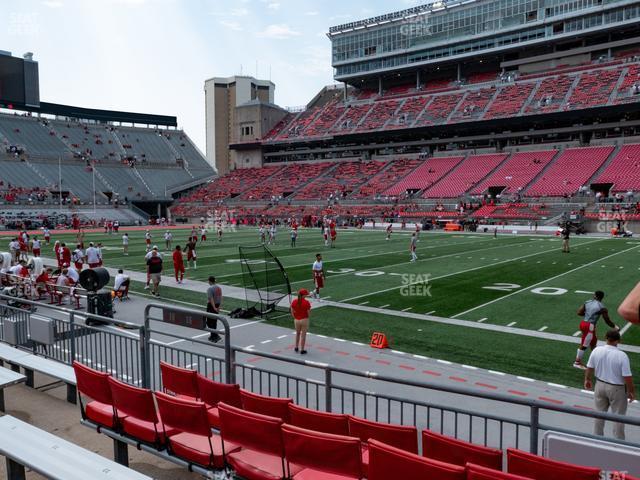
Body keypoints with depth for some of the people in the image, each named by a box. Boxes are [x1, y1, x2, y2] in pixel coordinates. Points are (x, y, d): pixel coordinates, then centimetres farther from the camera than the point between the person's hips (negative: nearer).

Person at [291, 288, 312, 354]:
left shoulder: (294, 301, -4)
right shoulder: (306, 302, -17)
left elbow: (292, 312, 0)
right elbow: (308, 312, -14)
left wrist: (295, 318, 12)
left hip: (296, 320, 4)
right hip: (304, 320, -4)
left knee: (297, 333, 25)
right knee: (303, 335, 9)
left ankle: (296, 348, 34)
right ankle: (302, 350, 15)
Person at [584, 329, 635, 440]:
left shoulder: (596, 351, -12)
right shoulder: (622, 356, -24)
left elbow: (589, 368, 1)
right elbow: (627, 377, -20)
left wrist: (587, 380, 19)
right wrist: (631, 392, -4)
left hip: (600, 385, 4)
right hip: (617, 389, -4)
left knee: (599, 413, 20)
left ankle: (597, 438, 35)